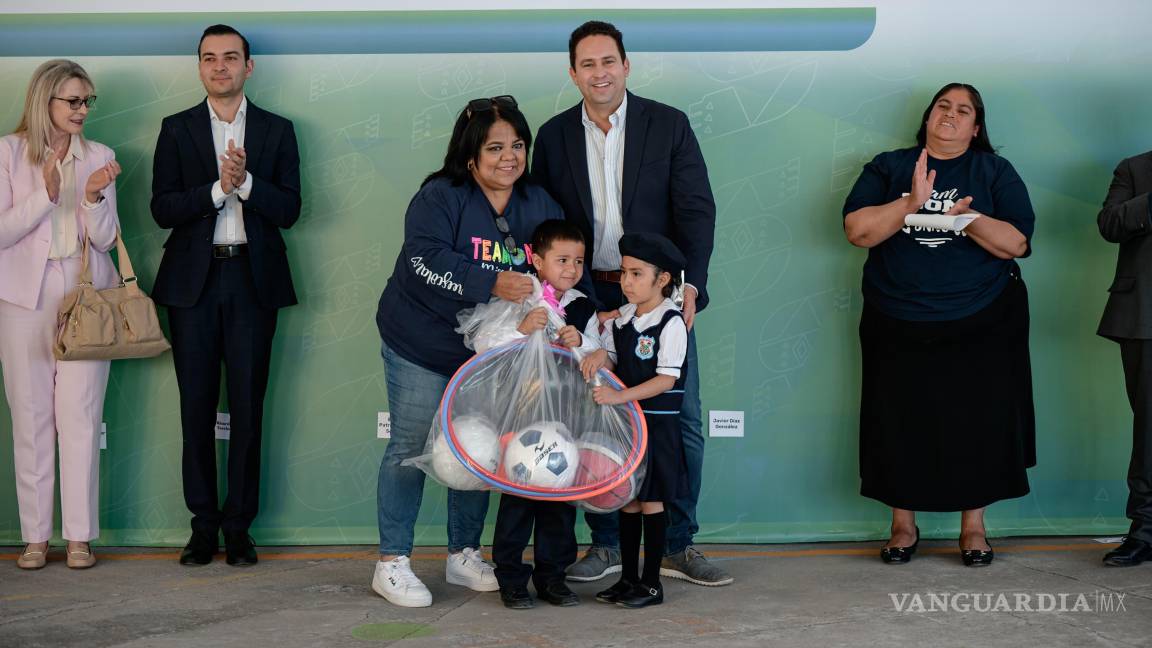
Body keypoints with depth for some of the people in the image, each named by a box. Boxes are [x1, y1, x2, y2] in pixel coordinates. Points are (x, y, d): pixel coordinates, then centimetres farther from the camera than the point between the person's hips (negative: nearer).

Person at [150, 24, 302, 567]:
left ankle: (238, 523, 10)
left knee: (248, 406, 1)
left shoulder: (277, 130, 8)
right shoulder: (177, 129, 8)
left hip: (252, 280, 0)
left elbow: (288, 210, -1)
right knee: (196, 405, 4)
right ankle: (203, 522, 13)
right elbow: (162, 208, -2)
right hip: (193, 282, 1)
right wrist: (219, 187, -15)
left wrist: (246, 180, -16)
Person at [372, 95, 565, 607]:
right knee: (410, 448, 1)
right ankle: (391, 564, 10)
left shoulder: (541, 206, 3)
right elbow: (427, 260, -28)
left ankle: (464, 555, 27)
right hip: (421, 345, -5)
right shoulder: (439, 196, -15)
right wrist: (492, 284, -37)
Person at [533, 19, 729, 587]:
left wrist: (689, 286, -15)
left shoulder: (669, 124, -1)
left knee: (682, 423, 0)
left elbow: (697, 210, -4)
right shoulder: (554, 136, 4)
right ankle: (606, 544, 19)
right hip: (589, 299, 1)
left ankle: (677, 546, 14)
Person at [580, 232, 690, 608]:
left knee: (651, 500, 0)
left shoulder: (670, 322, -12)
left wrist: (620, 396, -25)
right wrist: (599, 356, -9)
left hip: (656, 421, -6)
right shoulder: (623, 317, 8)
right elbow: (612, 358, 15)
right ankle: (627, 578, 19)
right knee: (628, 499, 11)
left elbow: (666, 379, -18)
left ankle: (651, 583, 9)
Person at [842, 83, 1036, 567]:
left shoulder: (995, 172, 7)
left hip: (982, 326, 0)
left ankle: (973, 527, 15)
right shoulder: (888, 168, 8)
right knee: (899, 424, 3)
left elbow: (1016, 243, -3)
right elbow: (857, 231, -5)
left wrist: (971, 218, -20)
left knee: (978, 423, 1)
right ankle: (903, 526, 18)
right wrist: (910, 203, -18)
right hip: (899, 327, 0)